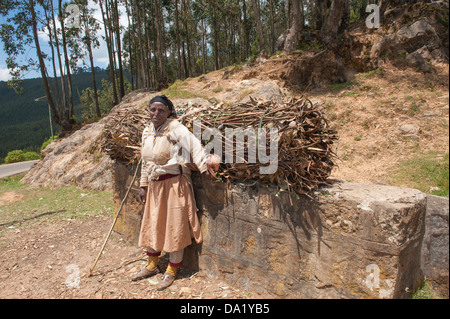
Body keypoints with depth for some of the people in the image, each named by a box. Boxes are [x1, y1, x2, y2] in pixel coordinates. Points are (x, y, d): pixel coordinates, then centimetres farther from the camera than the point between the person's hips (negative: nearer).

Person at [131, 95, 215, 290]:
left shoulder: (176, 129, -13)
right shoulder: (147, 132, 9)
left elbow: (194, 145, -28)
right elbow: (145, 162, 17)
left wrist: (203, 167, -42)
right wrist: (143, 186, 17)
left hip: (174, 184, -7)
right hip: (154, 185, 7)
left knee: (174, 226, 3)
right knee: (151, 225, 16)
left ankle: (172, 270, 21)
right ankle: (152, 265, 36)